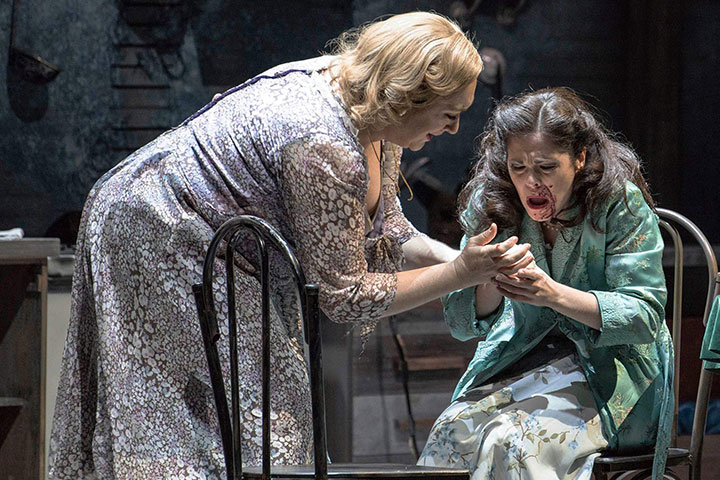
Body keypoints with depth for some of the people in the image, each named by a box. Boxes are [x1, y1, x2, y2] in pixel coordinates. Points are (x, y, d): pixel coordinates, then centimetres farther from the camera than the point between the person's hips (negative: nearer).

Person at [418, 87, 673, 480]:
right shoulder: (490, 203, -2)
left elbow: (644, 316, -16)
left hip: (609, 370, -4)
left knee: (513, 442, -30)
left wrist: (555, 295, -31)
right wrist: (491, 283, -26)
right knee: (454, 431, -25)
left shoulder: (621, 203, -13)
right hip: (517, 360, 4)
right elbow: (460, 323, -2)